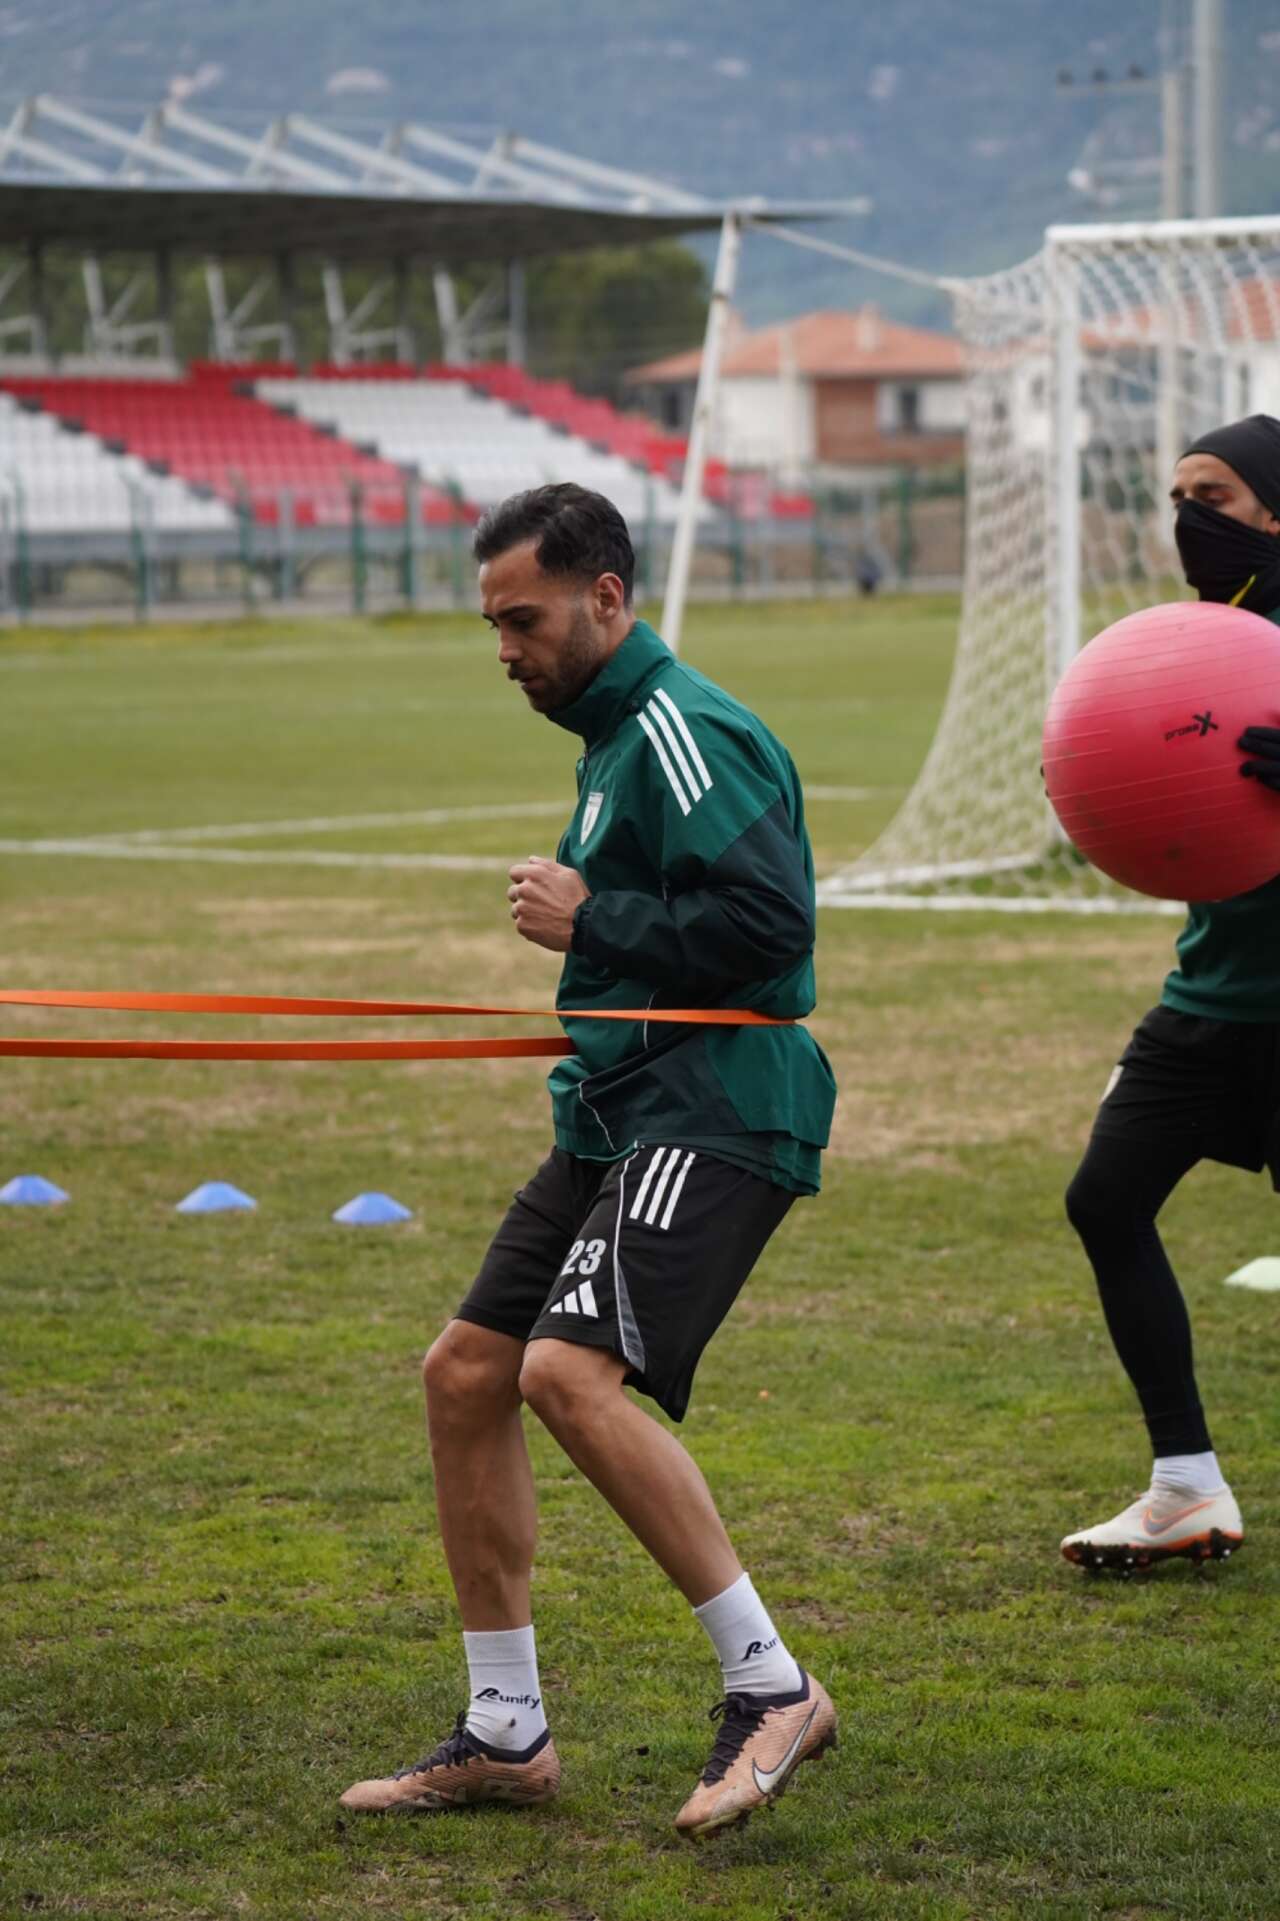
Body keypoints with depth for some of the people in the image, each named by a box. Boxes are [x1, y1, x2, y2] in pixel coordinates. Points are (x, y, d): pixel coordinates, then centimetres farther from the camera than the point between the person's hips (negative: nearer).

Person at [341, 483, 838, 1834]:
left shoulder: (683, 732, -12)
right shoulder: (614, 735, 20)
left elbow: (770, 916, -23)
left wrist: (590, 923, -14)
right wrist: (585, 928, 11)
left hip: (712, 1116, -11)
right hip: (619, 1114, 11)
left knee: (572, 1373, -26)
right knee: (466, 1372, 8)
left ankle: (771, 1687, -16)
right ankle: (506, 1735, 16)